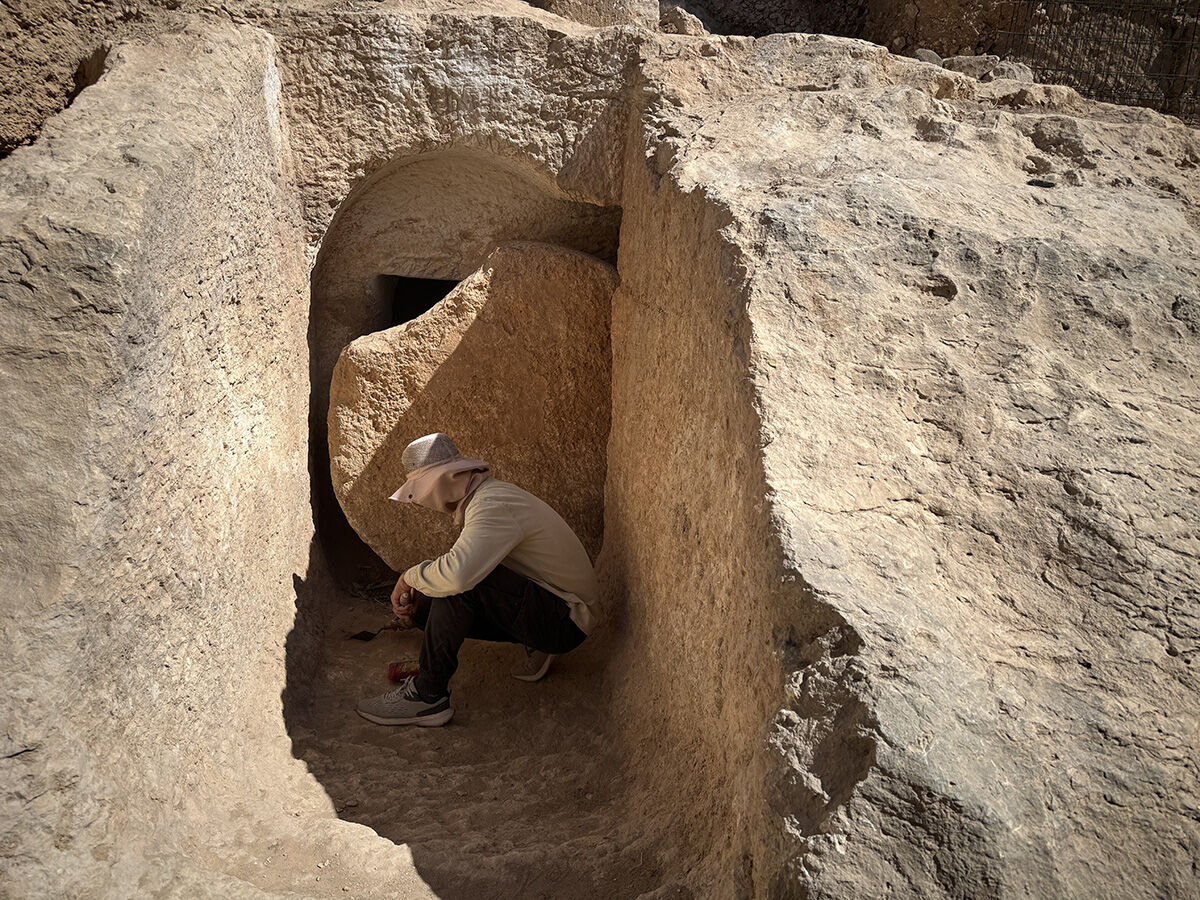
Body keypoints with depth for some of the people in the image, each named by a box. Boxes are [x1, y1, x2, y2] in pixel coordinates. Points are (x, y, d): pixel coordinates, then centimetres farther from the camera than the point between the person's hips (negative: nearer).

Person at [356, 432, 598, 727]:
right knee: (425, 607, 5)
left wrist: (411, 576, -19)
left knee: (459, 583, -28)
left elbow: (459, 572, -41)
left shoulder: (494, 505, -25)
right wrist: (414, 595, 1)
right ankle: (535, 645, 11)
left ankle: (428, 694, -17)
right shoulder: (483, 495, 8)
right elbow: (462, 568, 18)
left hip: (565, 622, -10)